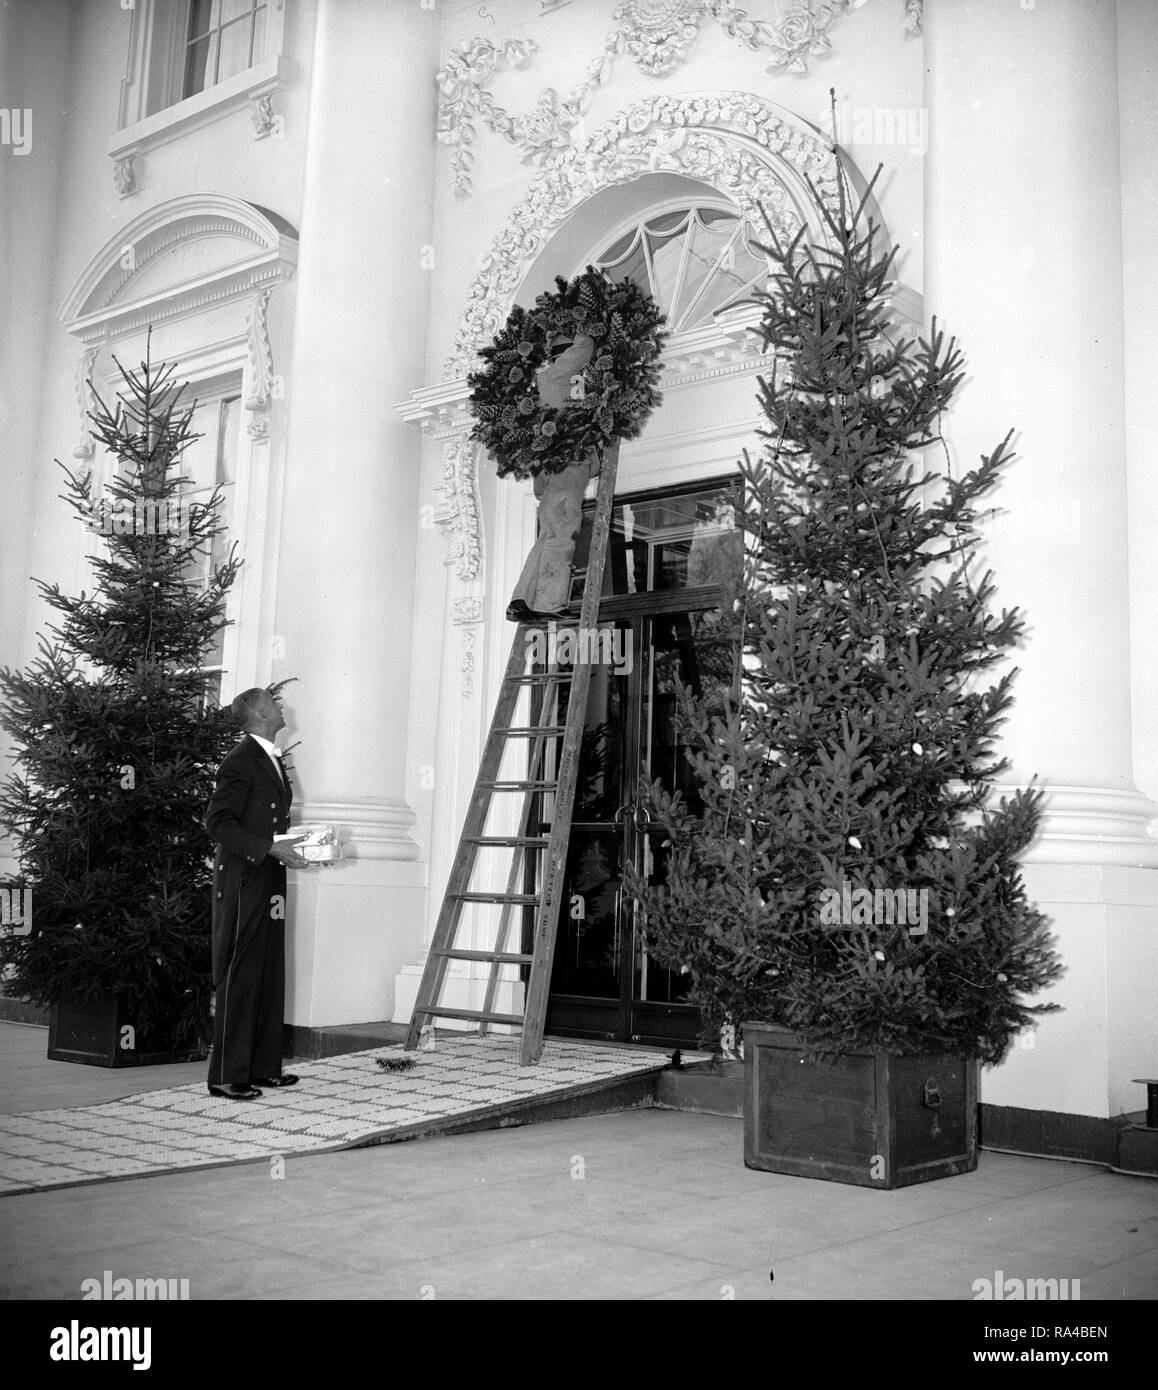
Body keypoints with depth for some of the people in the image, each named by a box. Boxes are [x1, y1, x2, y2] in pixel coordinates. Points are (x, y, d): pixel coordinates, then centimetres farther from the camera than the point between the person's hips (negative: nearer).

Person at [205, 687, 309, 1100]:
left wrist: (292, 845, 9)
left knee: (270, 975, 11)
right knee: (238, 977, -5)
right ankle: (226, 1076, 1)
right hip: (242, 882, -9)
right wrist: (270, 848, -20)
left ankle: (262, 1067, 19)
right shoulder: (240, 760, -12)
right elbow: (218, 822, -17)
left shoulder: (272, 760, 17)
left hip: (269, 882, 9)